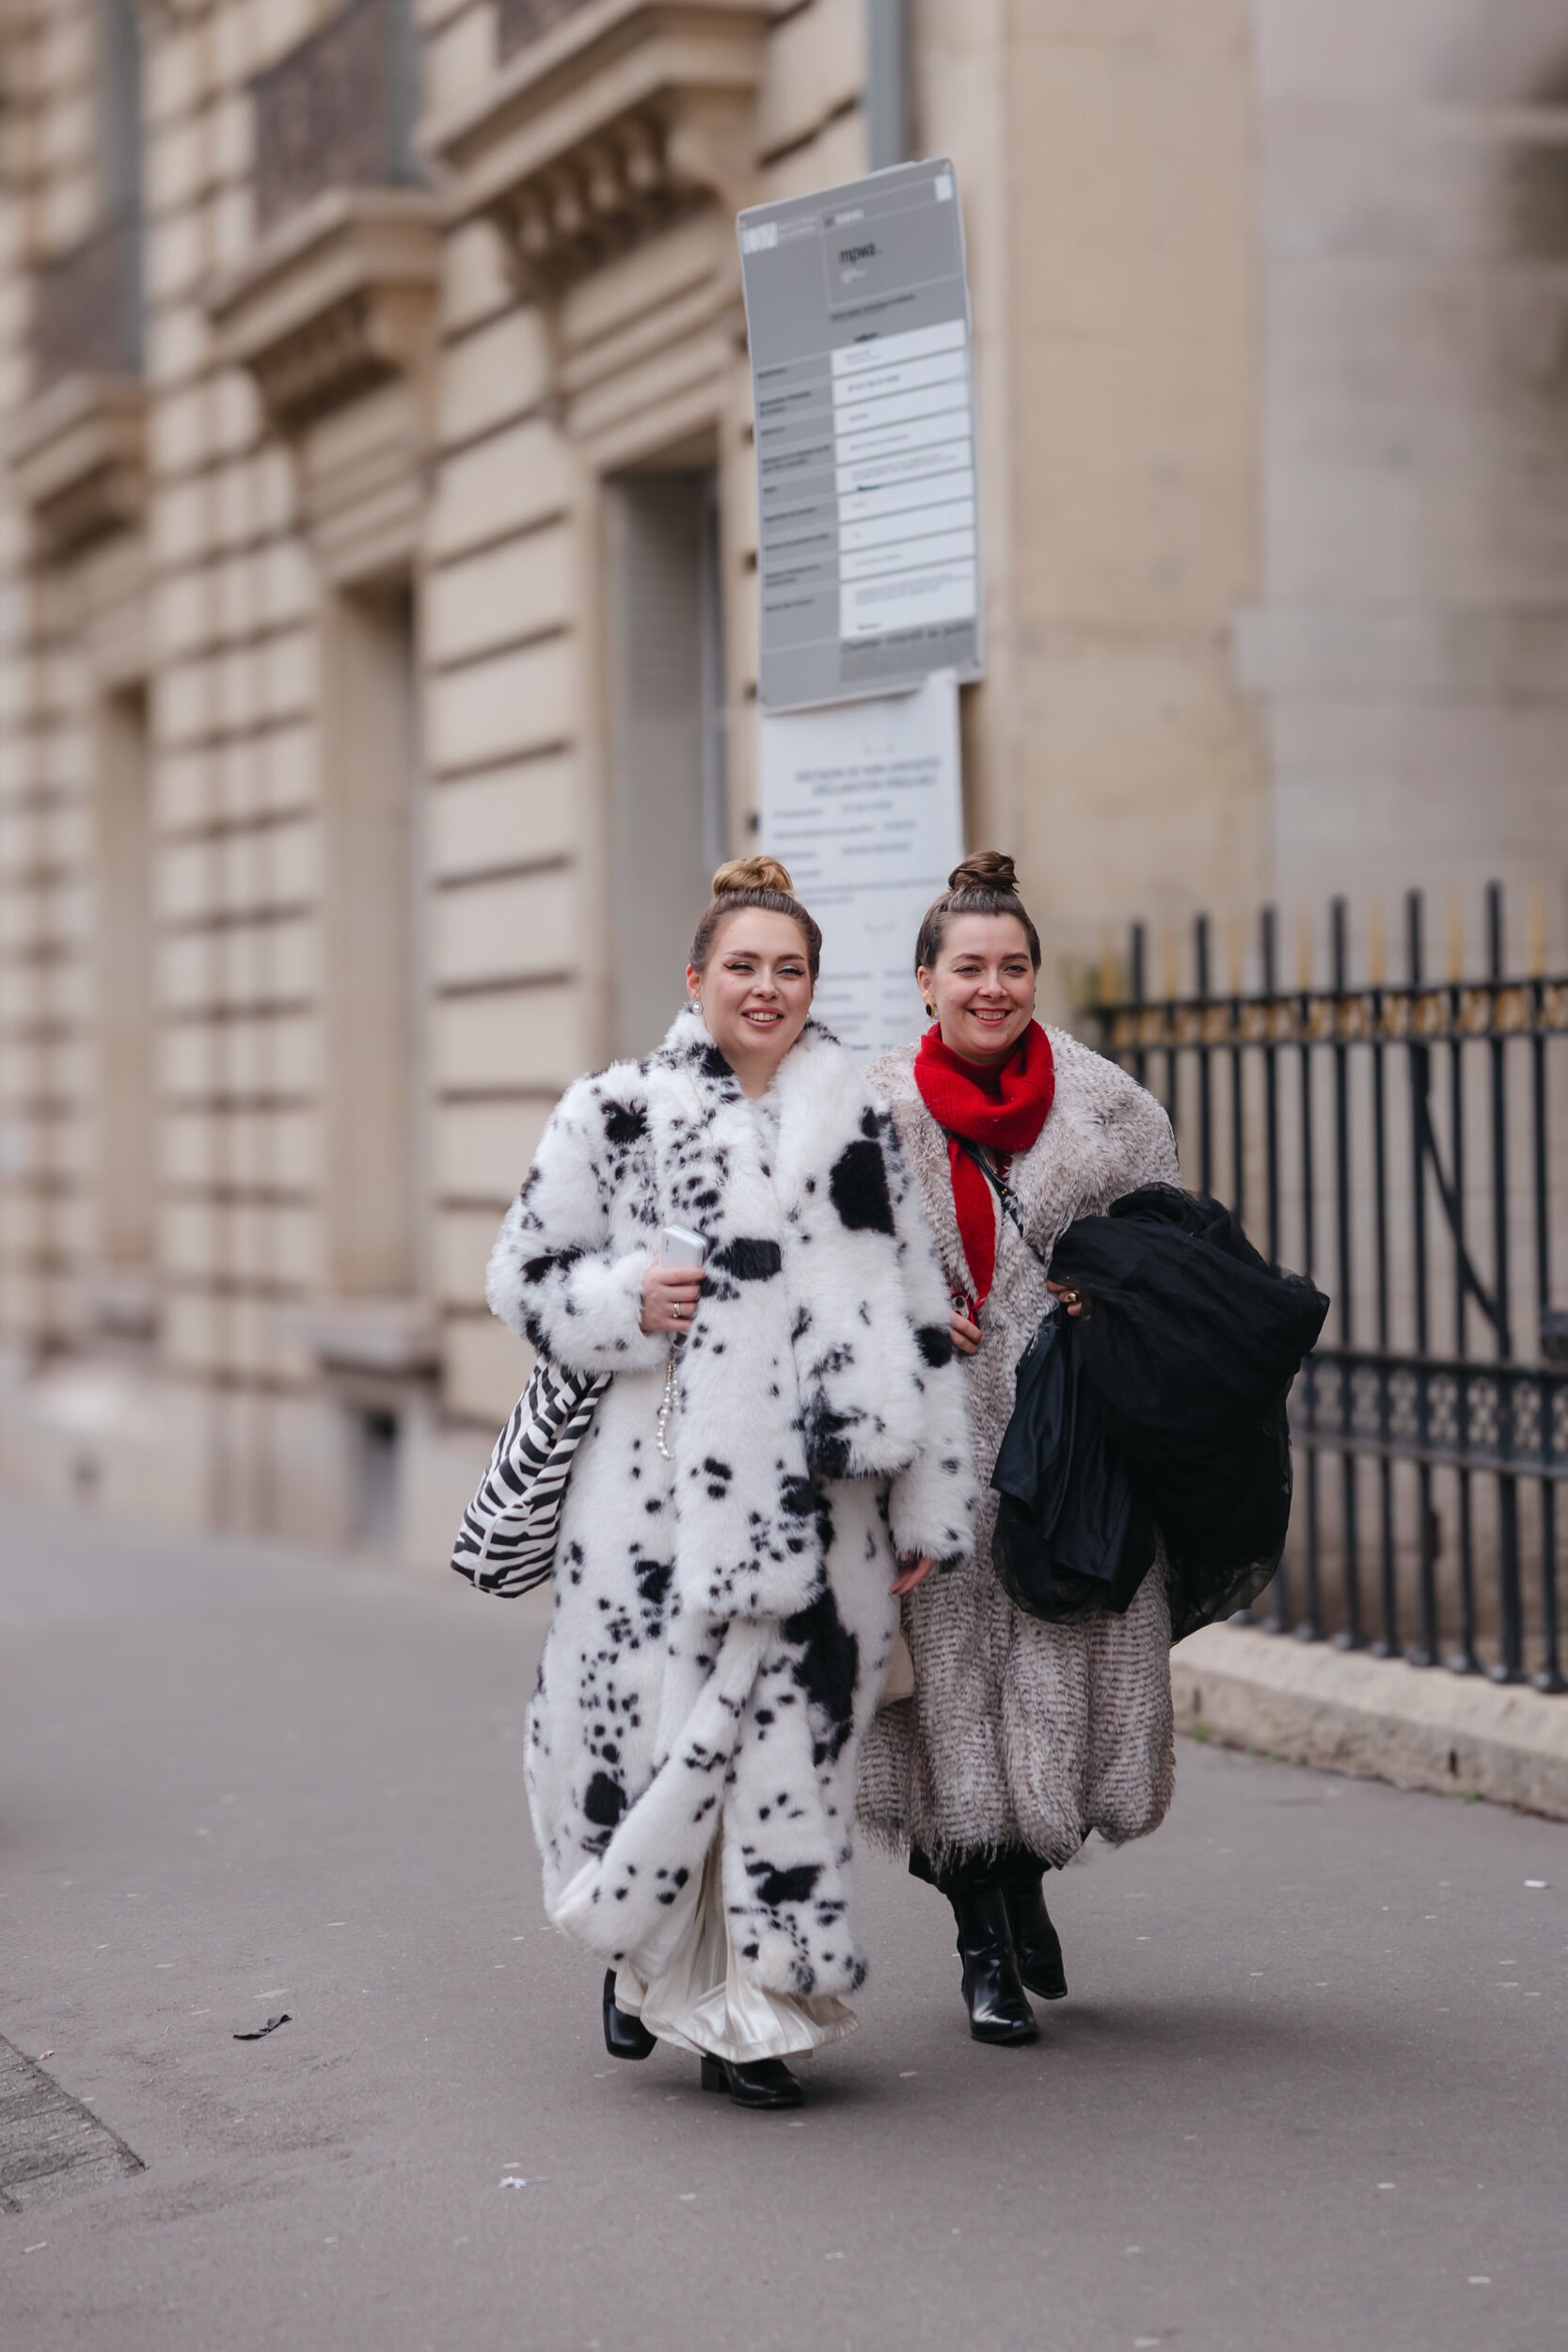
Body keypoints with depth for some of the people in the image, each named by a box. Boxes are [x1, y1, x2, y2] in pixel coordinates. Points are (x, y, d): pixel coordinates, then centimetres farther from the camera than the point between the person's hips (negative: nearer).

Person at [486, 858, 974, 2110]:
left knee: (791, 1744, 0)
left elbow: (920, 1321, 13)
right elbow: (525, 1272, 8)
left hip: (816, 1500, 2)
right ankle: (643, 1957, 27)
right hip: (659, 1488, -2)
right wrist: (626, 1302, -12)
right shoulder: (617, 1111, 5)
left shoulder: (862, 1126, 12)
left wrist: (927, 1510, 10)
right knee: (649, 1726, 0)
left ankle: (749, 2013, 12)